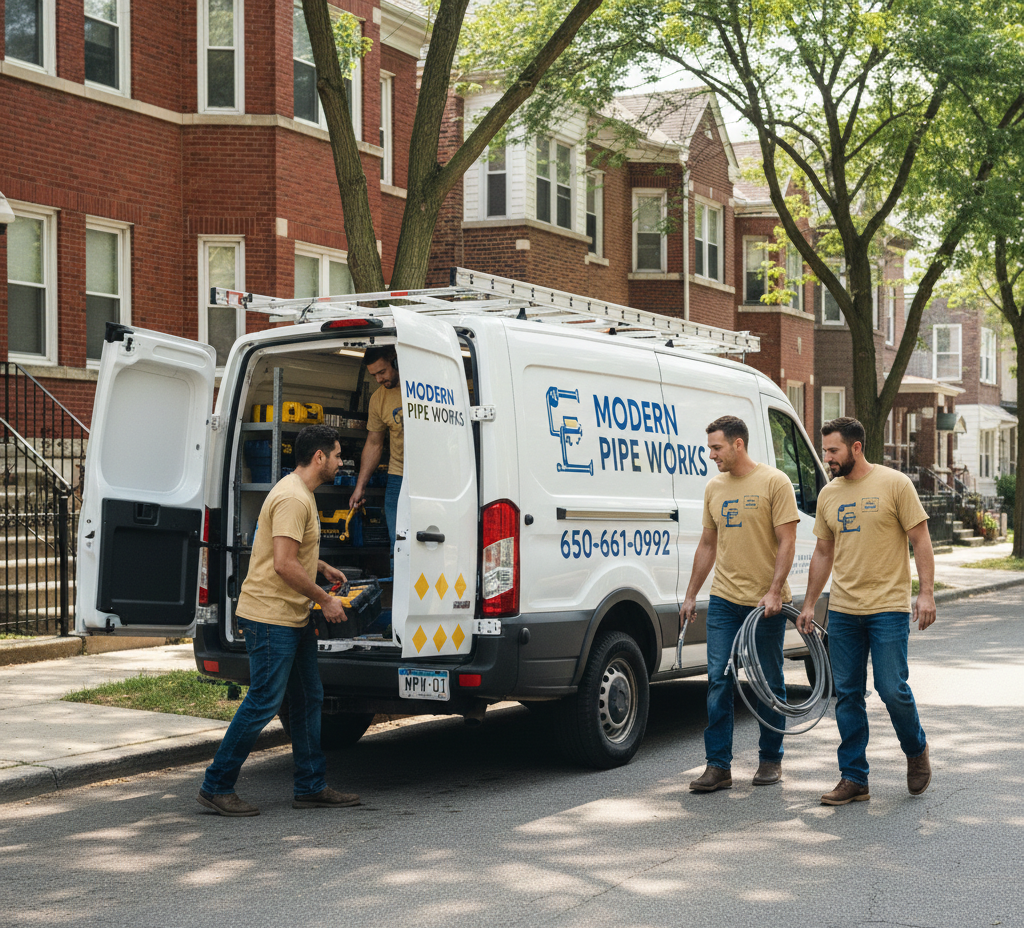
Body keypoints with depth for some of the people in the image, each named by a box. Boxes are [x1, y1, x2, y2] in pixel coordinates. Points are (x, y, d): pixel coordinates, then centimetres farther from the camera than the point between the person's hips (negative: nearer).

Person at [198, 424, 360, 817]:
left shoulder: (302, 494, 16)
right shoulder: (292, 498, -19)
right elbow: (284, 565, -25)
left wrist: (323, 568, 24)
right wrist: (325, 600, -17)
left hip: (294, 617, 11)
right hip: (270, 617, -11)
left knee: (308, 700, 13)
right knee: (263, 702, -7)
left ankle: (311, 787, 19)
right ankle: (216, 787, 2)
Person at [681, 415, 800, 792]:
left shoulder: (774, 482, -6)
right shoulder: (714, 488, 11)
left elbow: (787, 542, -9)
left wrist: (774, 591, -18)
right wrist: (690, 595, 16)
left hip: (767, 602, -4)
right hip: (724, 600, 4)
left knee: (769, 684, 7)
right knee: (719, 680, -3)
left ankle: (770, 760, 21)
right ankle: (718, 766, -1)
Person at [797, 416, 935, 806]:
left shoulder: (894, 484, -5)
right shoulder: (828, 495, 10)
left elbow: (921, 540, -4)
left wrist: (926, 592, -13)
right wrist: (809, 605, 15)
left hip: (889, 607, -5)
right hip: (842, 610, 5)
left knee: (893, 690, -5)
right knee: (847, 695, 5)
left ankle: (916, 751, 23)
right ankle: (853, 779, 12)